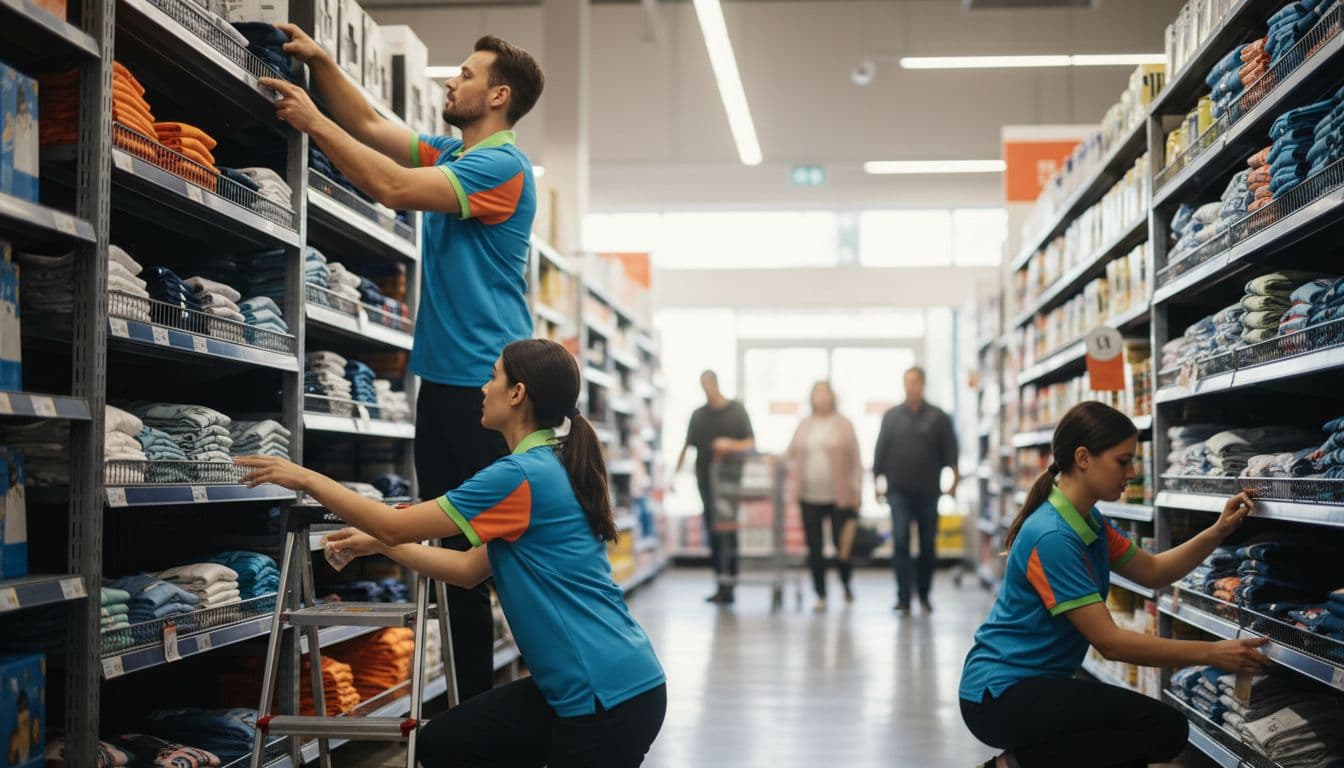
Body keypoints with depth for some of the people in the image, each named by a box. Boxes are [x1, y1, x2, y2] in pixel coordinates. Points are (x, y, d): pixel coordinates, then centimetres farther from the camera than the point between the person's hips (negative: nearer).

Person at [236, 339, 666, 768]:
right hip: (575, 687, 9)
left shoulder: (523, 475, -18)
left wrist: (306, 479, -2)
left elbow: (397, 525, -12)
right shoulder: (547, 467, 12)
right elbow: (469, 568, 16)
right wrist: (377, 544, 19)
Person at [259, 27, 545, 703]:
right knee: (455, 550, 10)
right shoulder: (448, 155, 16)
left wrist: (313, 121, -13)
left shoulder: (501, 165, -12)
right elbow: (370, 127, 20)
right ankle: (470, 703, 17)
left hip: (490, 388, -9)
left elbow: (394, 189, -20)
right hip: (442, 380, 9)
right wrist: (320, 63, 6)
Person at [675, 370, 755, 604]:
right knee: (713, 534, 2)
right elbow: (688, 446, 13)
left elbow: (751, 443, 0)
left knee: (727, 534, -9)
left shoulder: (736, 410, 3)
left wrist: (730, 444, -19)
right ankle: (721, 586, 7)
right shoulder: (698, 415, 13)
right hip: (706, 482, 4)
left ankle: (727, 586, -9)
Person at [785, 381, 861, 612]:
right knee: (814, 548, 2)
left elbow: (855, 461, 0)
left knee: (843, 545, -1)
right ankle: (821, 595, 12)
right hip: (810, 497, 3)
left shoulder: (844, 425, 1)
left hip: (839, 496, -3)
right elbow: (792, 453, 17)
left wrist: (856, 491, -4)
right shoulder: (804, 425, 11)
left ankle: (846, 584, 26)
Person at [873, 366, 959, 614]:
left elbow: (950, 450, -1)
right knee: (900, 542, -11)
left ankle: (924, 595, 21)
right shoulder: (891, 416, 8)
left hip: (928, 491, 0)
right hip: (899, 491, 0)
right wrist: (878, 479, 4)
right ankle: (904, 596, -11)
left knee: (928, 545, 7)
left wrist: (954, 476, -14)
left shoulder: (938, 418, 4)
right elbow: (880, 450, 10)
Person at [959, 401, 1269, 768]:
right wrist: (1212, 654, -19)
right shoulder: (1053, 537, -23)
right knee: (1166, 730, -15)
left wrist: (1218, 532, 1)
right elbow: (1109, 641, -23)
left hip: (1033, 683, 10)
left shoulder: (1088, 520, 8)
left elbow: (1152, 571, 17)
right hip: (1002, 694, -10)